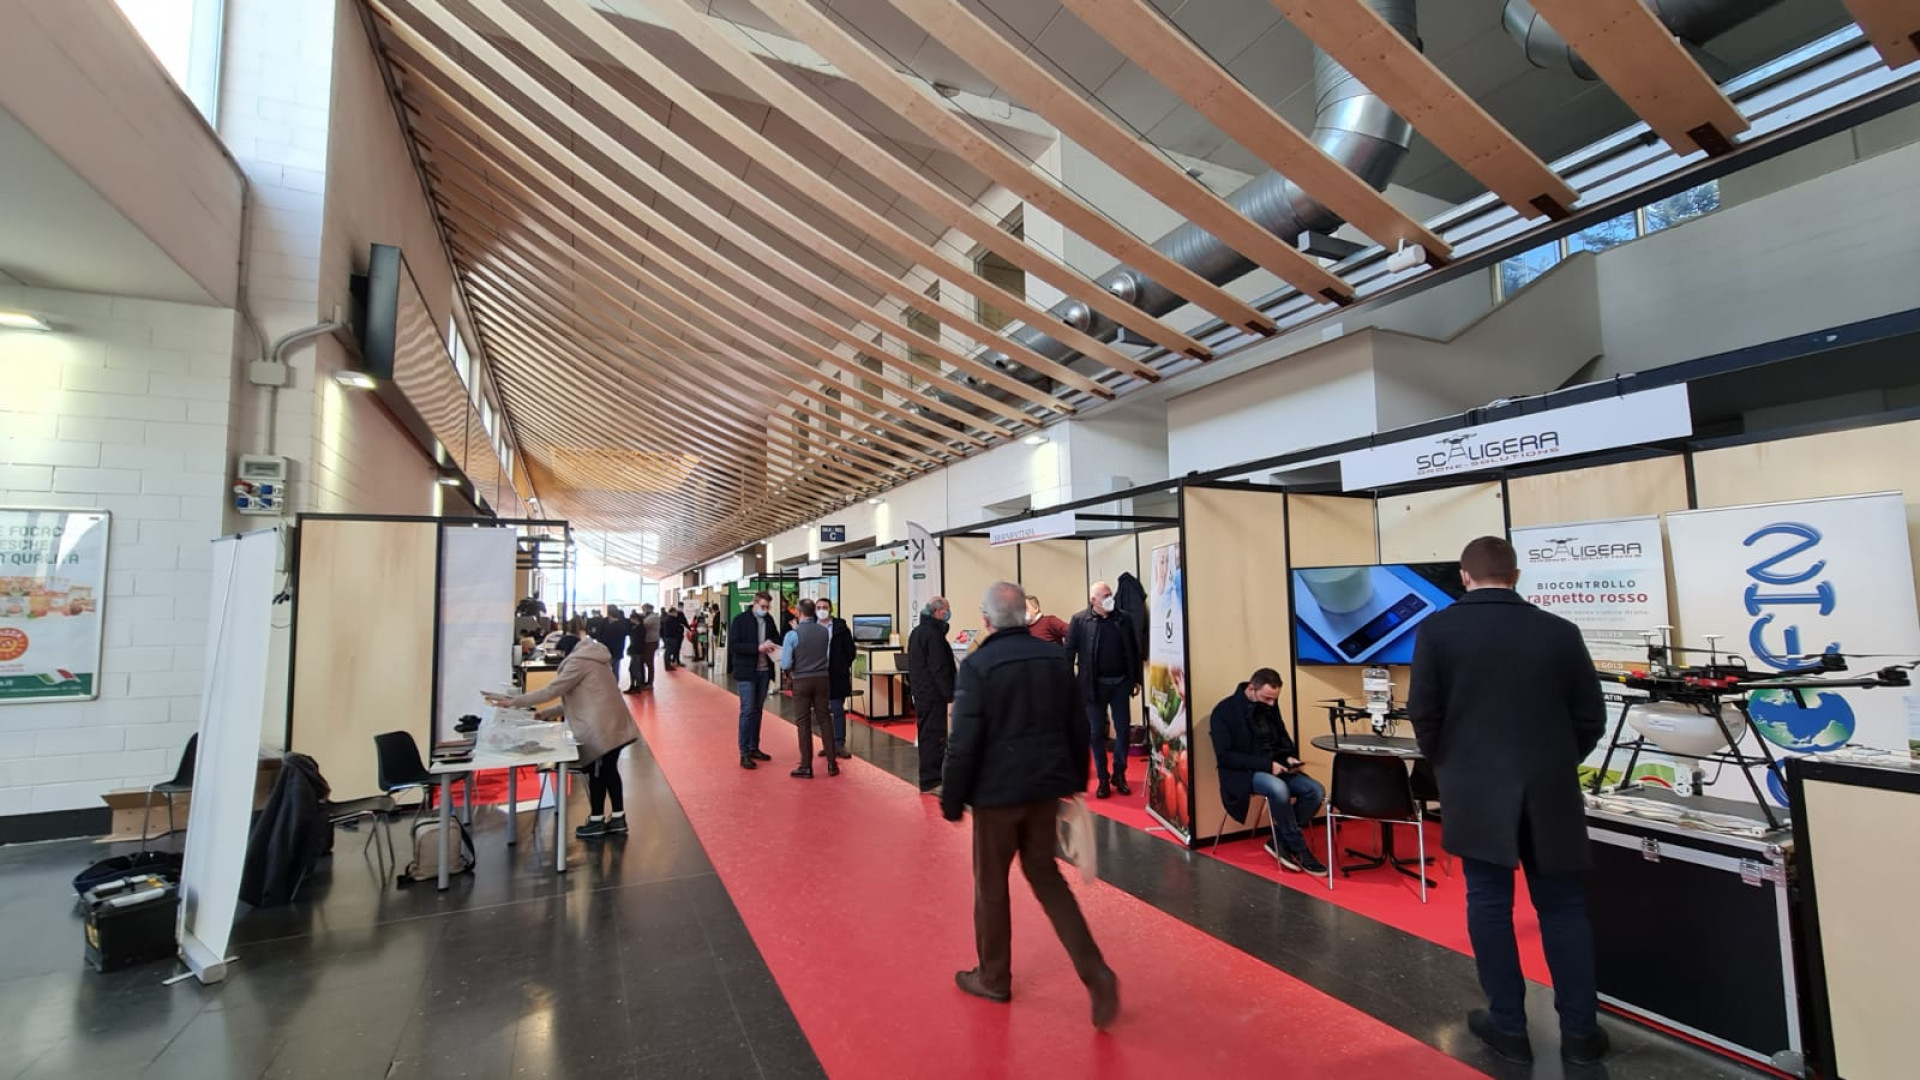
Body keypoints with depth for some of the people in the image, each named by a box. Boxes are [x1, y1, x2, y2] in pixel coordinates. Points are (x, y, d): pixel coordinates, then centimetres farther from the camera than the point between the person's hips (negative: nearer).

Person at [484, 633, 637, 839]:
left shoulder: (579, 661, -8)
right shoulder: (591, 659, 22)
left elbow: (552, 690, -13)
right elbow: (579, 699, 23)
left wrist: (513, 702, -6)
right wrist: (547, 713, 21)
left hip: (600, 727, -9)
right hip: (612, 723, 9)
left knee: (596, 772, 4)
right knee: (609, 769, 15)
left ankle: (597, 821, 15)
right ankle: (618, 818, 20)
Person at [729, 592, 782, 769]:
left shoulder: (769, 620, 6)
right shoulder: (740, 620, -8)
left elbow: (776, 638, 16)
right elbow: (733, 645, -13)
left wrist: (774, 645, -9)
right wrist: (758, 648, -22)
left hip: (764, 671, 5)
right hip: (746, 672, -5)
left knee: (757, 710, 12)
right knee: (747, 711, -6)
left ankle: (754, 748, 22)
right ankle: (744, 754, 1)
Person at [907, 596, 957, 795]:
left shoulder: (916, 632, 14)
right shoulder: (933, 634, -18)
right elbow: (939, 669, -21)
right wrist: (950, 695, -18)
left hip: (921, 692, 10)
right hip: (933, 694, -10)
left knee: (928, 735, 17)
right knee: (935, 736, -5)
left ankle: (929, 778, 26)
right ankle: (930, 782, -1)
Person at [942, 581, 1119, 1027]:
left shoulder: (978, 664, -16)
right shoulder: (1056, 658, 0)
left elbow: (964, 742, -17)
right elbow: (1078, 727, 6)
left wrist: (952, 800, -7)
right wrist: (1076, 781, 17)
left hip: (997, 789, -5)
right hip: (1046, 784, 5)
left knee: (991, 884, 14)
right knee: (1044, 873, 19)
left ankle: (994, 978, 31)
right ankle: (1096, 972, 11)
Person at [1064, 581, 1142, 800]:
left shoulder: (1123, 619, 3)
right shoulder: (1079, 621, -6)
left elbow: (1134, 650, 9)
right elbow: (1069, 652, -5)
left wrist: (1136, 679, 9)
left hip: (1120, 683, 2)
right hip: (1095, 685, -2)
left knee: (1124, 730, 6)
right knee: (1097, 733, 6)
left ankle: (1119, 775, 23)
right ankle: (1103, 779, 18)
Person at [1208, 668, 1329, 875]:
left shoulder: (1270, 705, 6)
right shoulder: (1225, 711, -14)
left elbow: (1282, 738, 19)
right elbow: (1224, 756, -18)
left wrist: (1290, 757, -4)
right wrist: (1266, 764, -24)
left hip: (1275, 767, 7)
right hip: (1244, 773, -7)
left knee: (1316, 791, -16)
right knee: (1279, 789, -36)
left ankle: (1280, 841, -4)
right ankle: (1298, 849, -15)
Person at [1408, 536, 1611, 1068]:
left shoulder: (1437, 630, -8)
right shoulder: (1560, 631, -1)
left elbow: (1423, 714, -6)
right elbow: (1592, 719, 3)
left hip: (1477, 790, -2)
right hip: (1551, 792, 2)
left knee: (1489, 904, 9)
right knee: (1563, 908, 14)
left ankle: (1508, 1026, 18)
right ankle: (1580, 1030, 22)